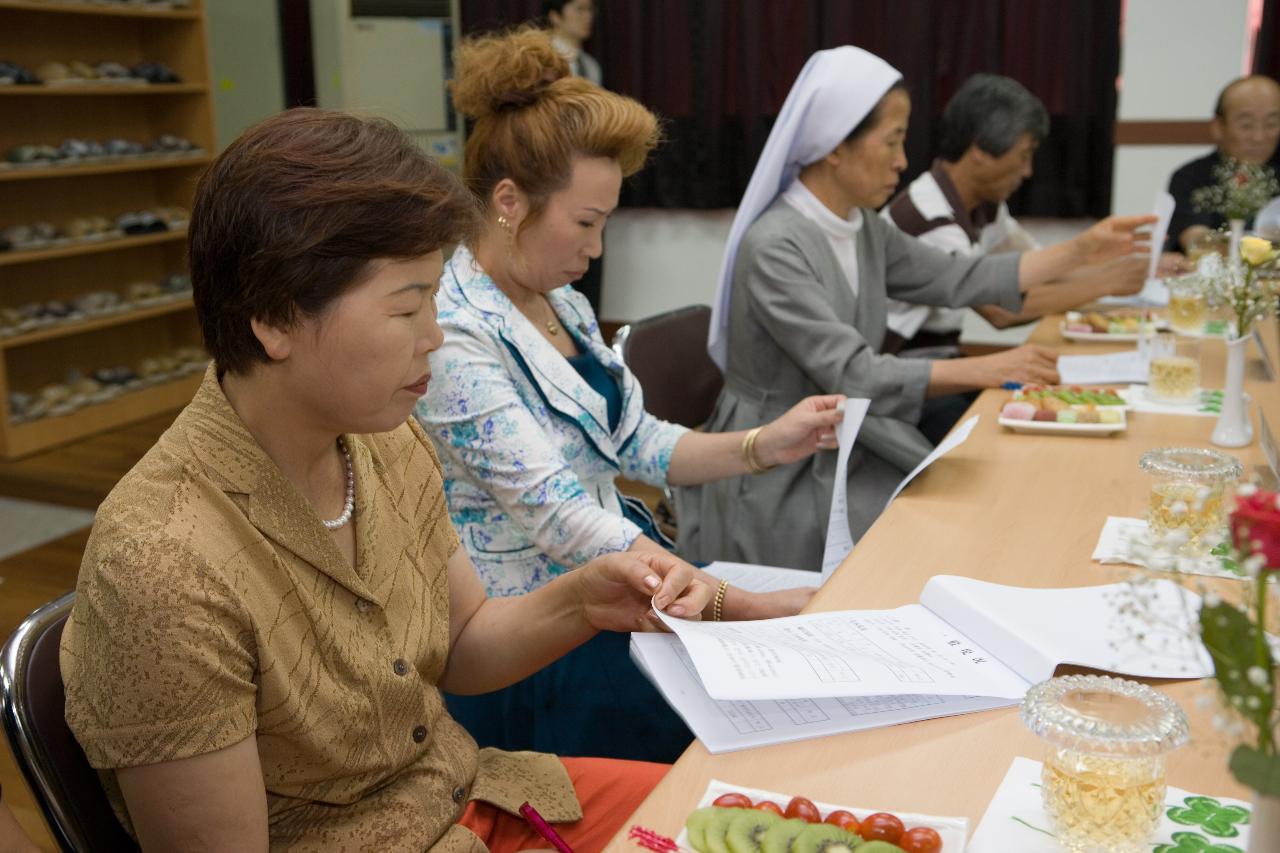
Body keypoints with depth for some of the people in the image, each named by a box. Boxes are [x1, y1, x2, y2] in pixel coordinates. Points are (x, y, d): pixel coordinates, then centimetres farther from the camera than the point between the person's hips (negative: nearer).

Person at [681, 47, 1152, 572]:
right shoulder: (774, 248, -22)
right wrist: (982, 370, -27)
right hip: (778, 476, -7)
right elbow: (853, 376, -26)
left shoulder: (864, 232, 5)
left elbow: (957, 280, 11)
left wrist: (1081, 252, 8)